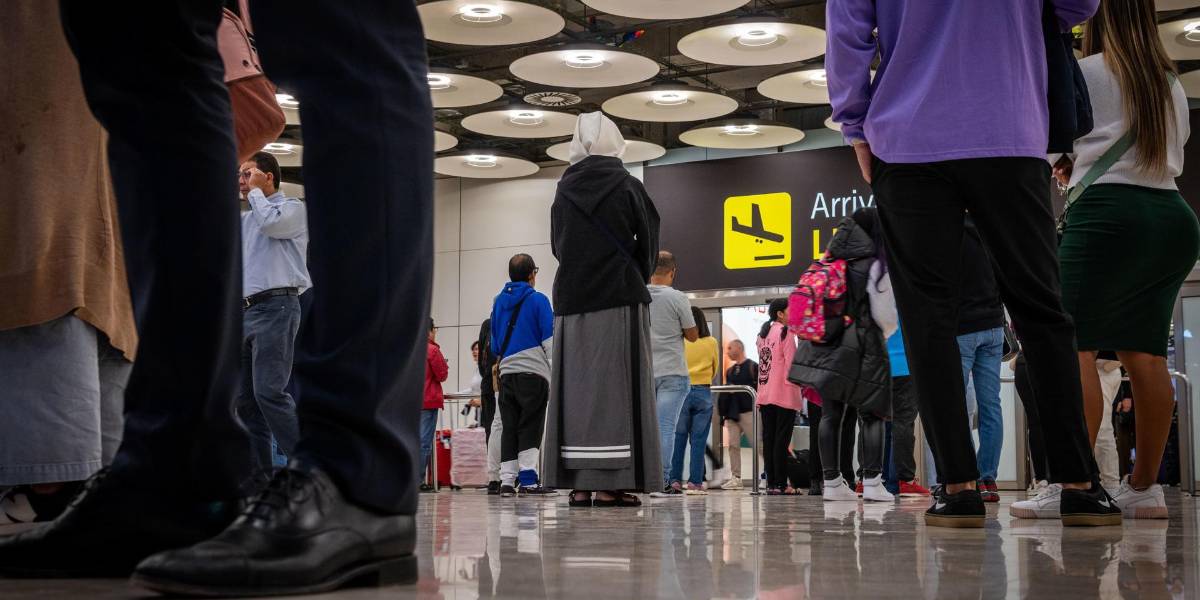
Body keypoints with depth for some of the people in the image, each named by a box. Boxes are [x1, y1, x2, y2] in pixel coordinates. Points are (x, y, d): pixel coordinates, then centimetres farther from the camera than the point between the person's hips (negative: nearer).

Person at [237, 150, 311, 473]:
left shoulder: (293, 208, 5)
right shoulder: (244, 219, 27)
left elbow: (271, 222, -15)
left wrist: (255, 191, 1)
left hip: (275, 307, -8)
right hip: (244, 311, 8)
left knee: (269, 392, -20)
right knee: (245, 400, 2)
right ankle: (259, 474, 4)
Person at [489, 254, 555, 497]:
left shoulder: (499, 302, 14)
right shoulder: (538, 300, -2)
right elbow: (549, 340, -5)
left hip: (506, 373, 5)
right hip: (533, 372, -5)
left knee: (509, 428, 7)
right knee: (531, 428, -4)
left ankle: (507, 481, 4)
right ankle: (528, 479, -10)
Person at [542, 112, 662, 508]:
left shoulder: (564, 191, 9)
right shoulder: (626, 186, -1)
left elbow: (557, 245, 15)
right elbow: (649, 242, 3)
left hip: (572, 300, 4)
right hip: (619, 298, -4)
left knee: (576, 386, 4)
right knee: (616, 386, -5)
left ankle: (578, 482, 0)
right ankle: (611, 482, -11)